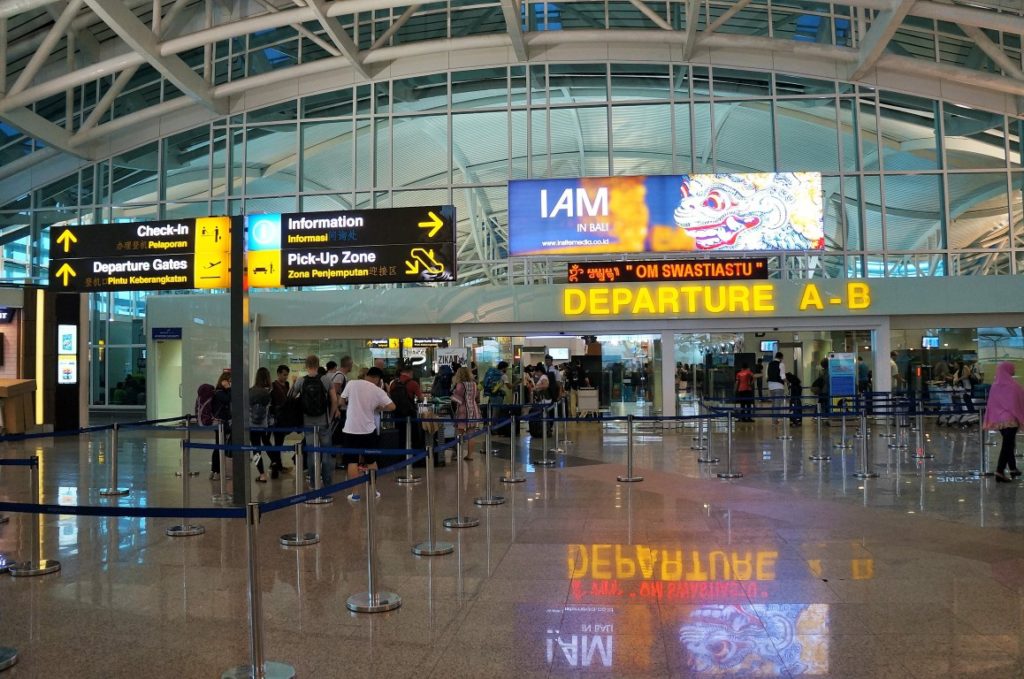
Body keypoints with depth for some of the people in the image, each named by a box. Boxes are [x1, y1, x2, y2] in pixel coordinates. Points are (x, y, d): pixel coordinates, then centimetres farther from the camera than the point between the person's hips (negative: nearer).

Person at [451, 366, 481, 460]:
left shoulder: (460, 385, -13)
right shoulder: (474, 384, 6)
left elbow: (456, 399, -15)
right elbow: (477, 397, 12)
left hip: (462, 411, -6)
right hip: (473, 410, 6)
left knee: (460, 435, 2)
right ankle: (470, 455, 13)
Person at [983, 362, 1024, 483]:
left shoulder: (994, 385, 6)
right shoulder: (1011, 385, -11)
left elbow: (991, 404, 8)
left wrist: (990, 421, 12)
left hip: (998, 420, 7)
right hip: (1010, 419, -7)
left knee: (1008, 444, 19)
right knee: (1008, 445, -6)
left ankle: (1013, 469, 28)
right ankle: (1000, 472, -13)